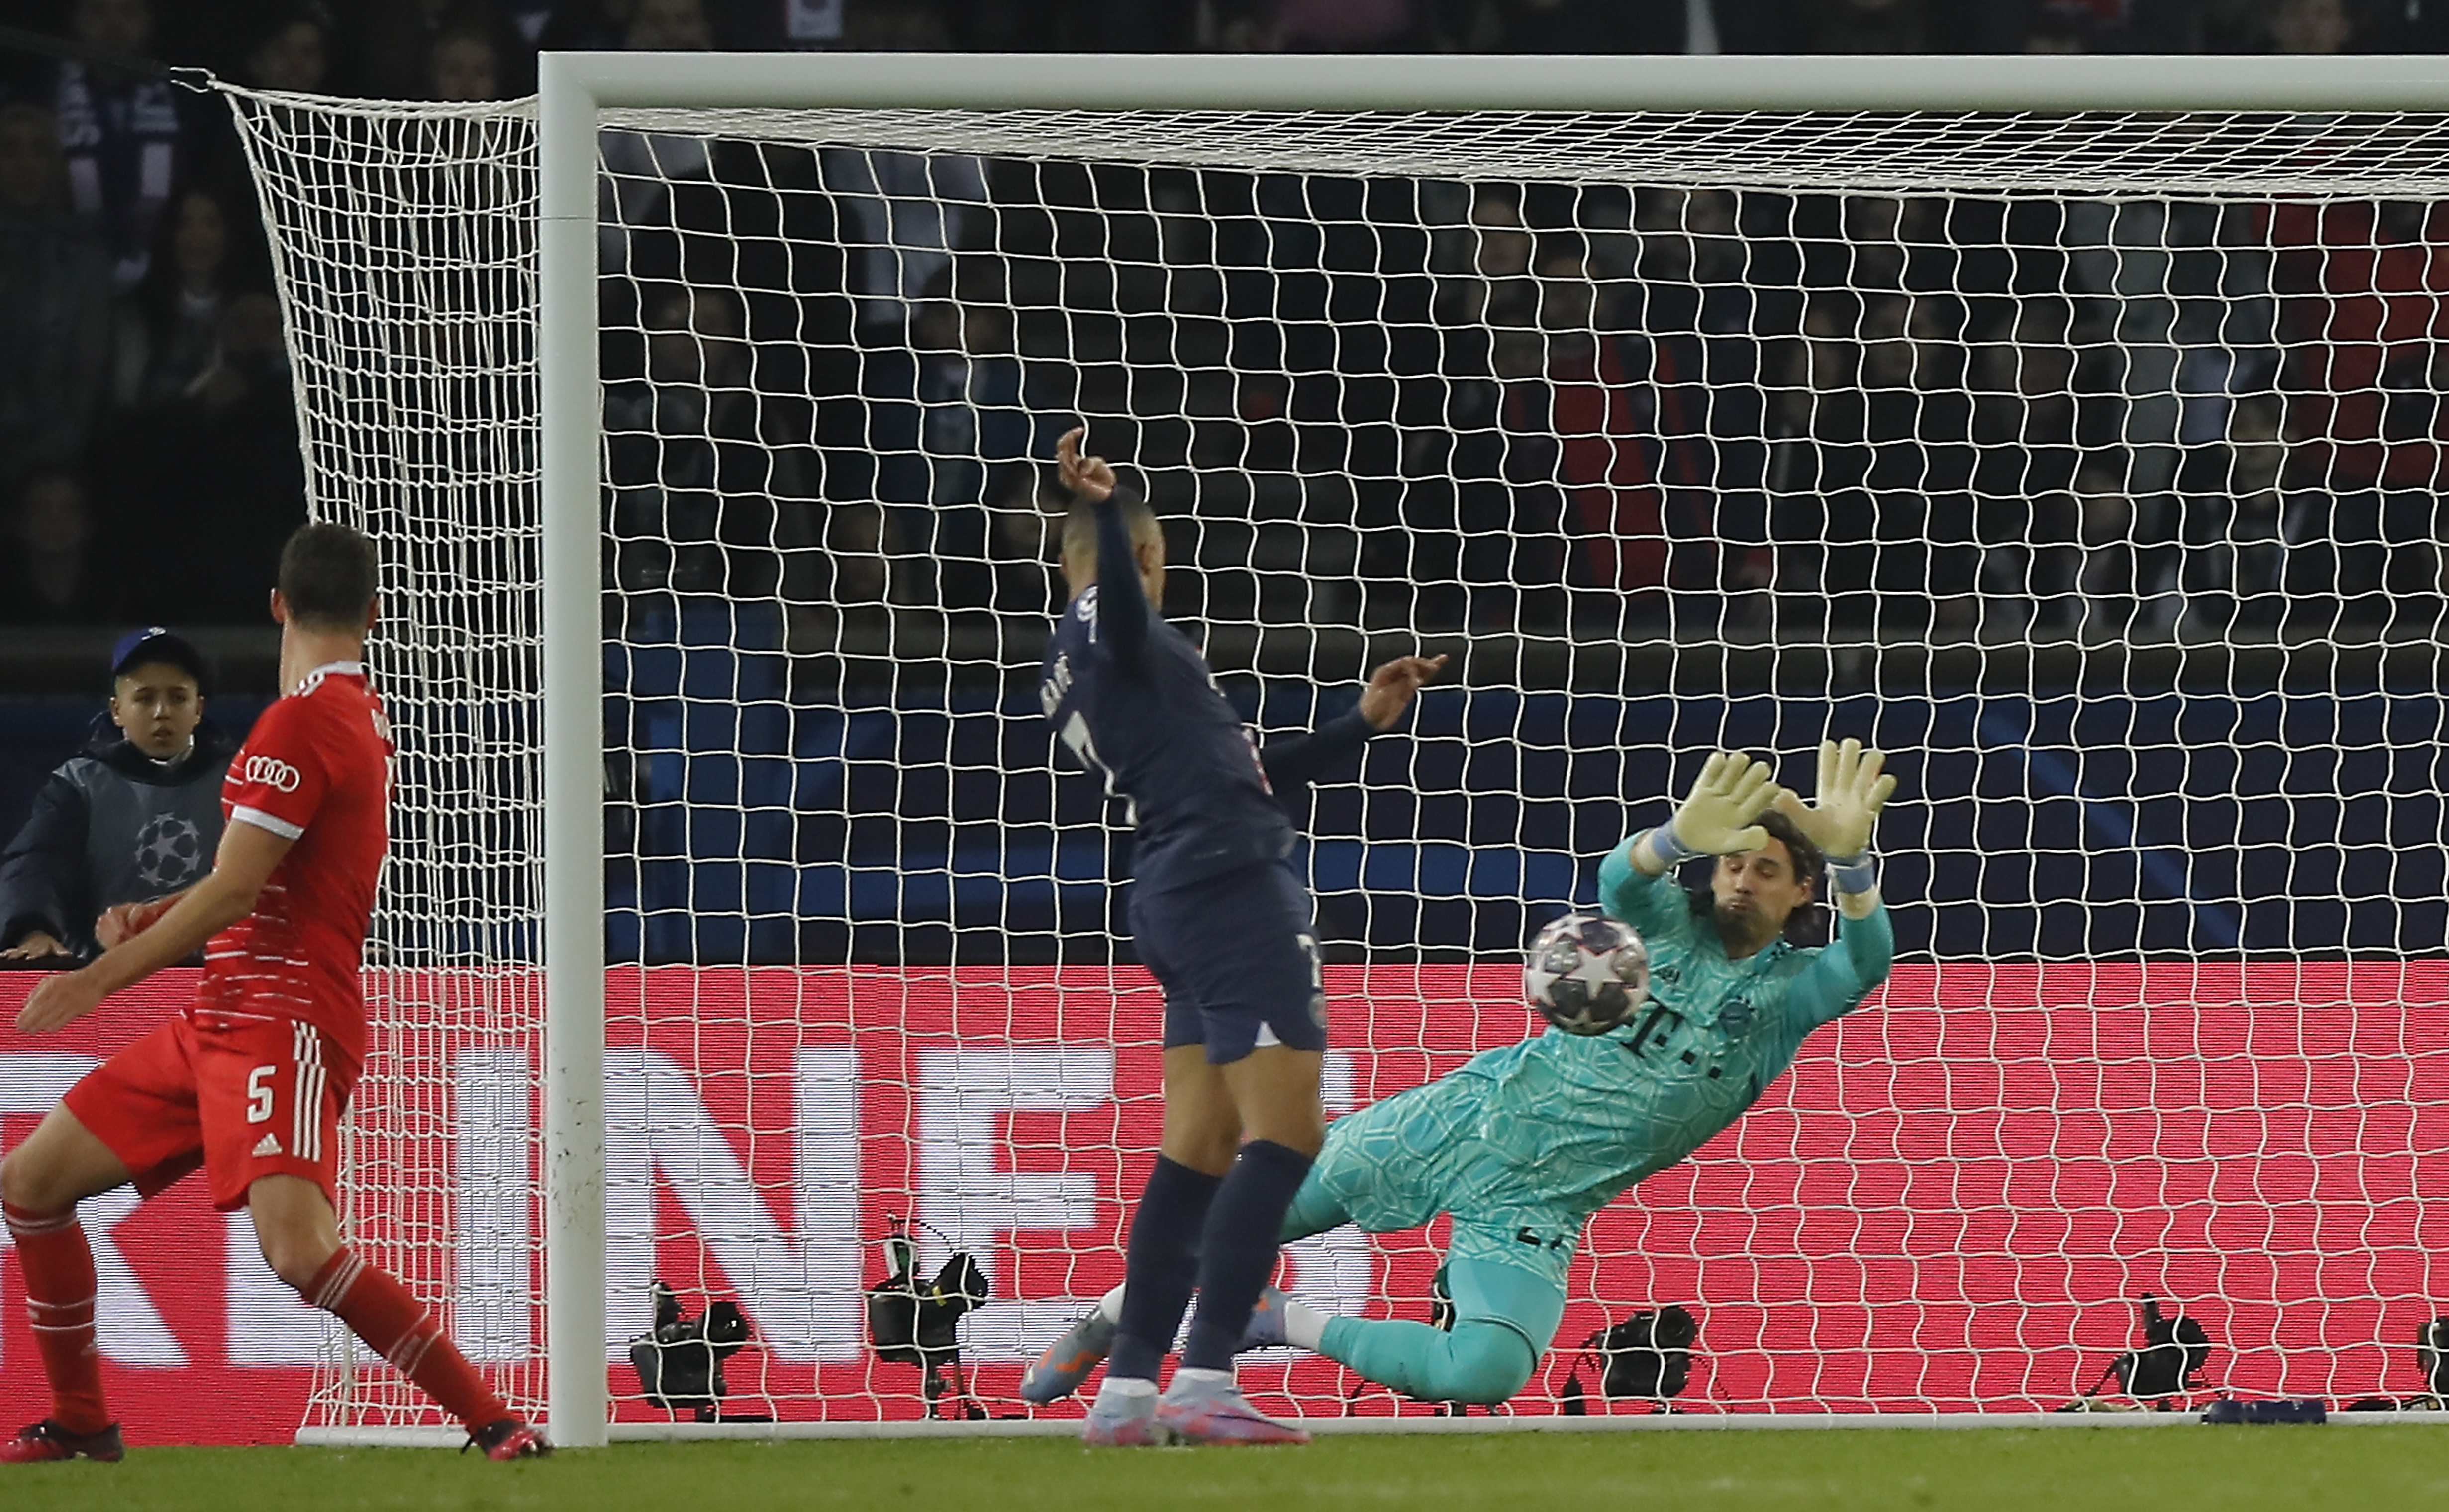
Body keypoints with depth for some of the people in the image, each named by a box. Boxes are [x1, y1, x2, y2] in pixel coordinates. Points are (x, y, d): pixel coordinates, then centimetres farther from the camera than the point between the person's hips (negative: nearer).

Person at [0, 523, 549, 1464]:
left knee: (297, 1246, -27)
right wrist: (155, 920, 13)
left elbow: (233, 893, -17)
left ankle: (494, 1423, -19)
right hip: (219, 1022, 10)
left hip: (286, 1023, -10)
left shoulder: (299, 723, -14)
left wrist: (105, 977, -11)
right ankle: (79, 1423, 21)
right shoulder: (360, 716, 16)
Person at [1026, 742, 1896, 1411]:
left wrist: (1851, 859, -45)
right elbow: (1617, 875, -21)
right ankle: (1108, 1324, 34)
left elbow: (1865, 966, -23)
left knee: (1490, 1372, -30)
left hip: (1534, 1207, -2)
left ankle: (1286, 1324, -6)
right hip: (1473, 1115, 2)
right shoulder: (1667, 921, 3)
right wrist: (1682, 838, -46)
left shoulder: (1791, 991, -1)